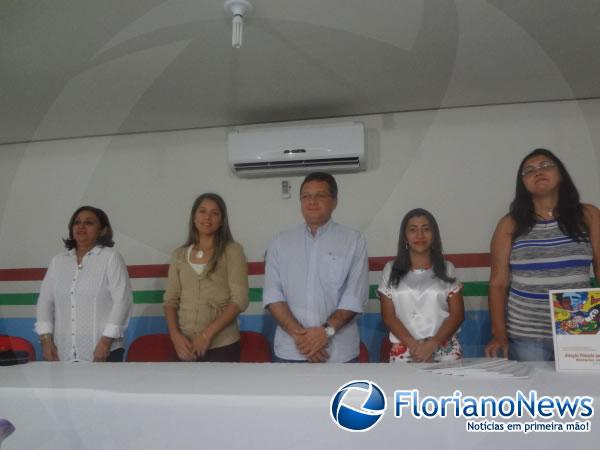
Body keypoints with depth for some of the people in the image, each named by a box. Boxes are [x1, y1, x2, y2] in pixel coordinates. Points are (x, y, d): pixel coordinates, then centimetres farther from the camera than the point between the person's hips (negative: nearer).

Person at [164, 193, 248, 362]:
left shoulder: (232, 251, -2)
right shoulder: (179, 255, 10)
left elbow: (239, 300, -8)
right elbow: (170, 300, 8)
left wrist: (208, 333, -15)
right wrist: (175, 335, -8)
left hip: (222, 346, -3)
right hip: (186, 345, 3)